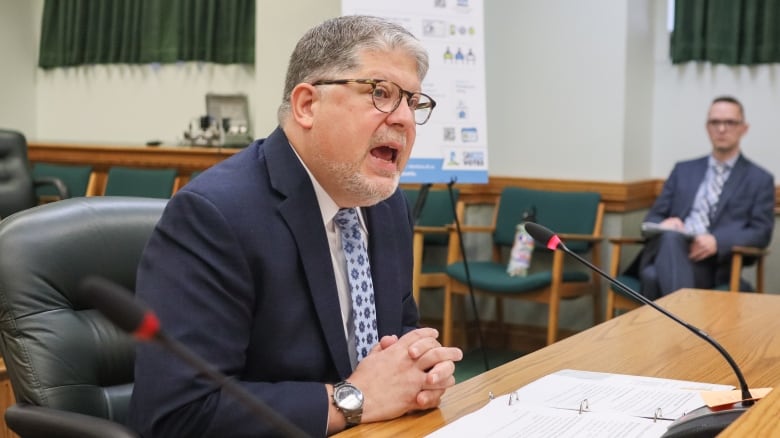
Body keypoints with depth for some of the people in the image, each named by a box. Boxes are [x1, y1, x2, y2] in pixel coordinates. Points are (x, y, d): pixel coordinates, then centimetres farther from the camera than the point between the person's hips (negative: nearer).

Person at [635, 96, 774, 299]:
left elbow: (761, 233, 5)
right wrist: (664, 224, -7)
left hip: (711, 263, -2)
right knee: (669, 236, -39)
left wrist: (717, 241, -15)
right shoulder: (683, 170, 25)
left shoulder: (760, 180, 16)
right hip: (667, 247, 3)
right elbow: (653, 217, 21)